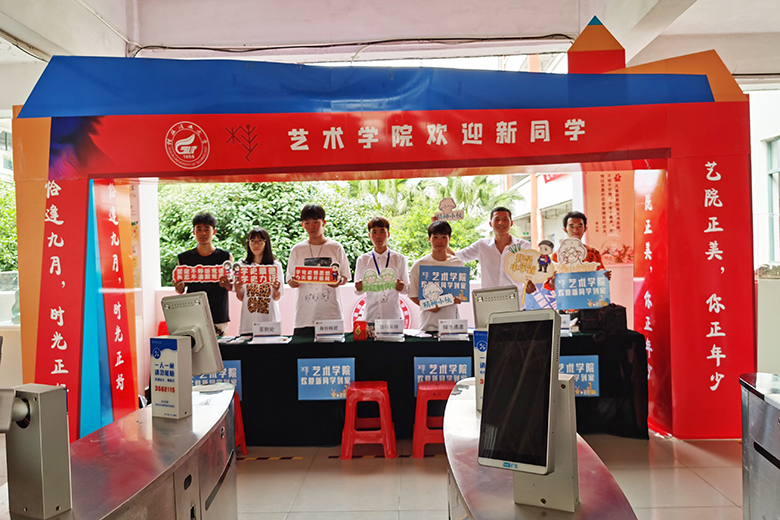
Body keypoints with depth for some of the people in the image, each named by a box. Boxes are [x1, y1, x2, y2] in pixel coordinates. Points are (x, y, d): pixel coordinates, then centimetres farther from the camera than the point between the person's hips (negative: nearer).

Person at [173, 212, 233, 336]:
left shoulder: (226, 257, 4)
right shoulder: (184, 258, 8)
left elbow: (234, 287, 6)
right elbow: (180, 290, 14)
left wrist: (226, 285, -16)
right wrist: (179, 287, -9)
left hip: (219, 318, -1)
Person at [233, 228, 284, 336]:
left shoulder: (275, 265, 3)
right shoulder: (242, 265, 8)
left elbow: (277, 298, 3)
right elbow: (241, 298, 9)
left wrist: (276, 290, -18)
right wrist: (238, 290, -11)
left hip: (269, 320, -1)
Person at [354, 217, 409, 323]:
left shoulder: (399, 259, 5)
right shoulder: (363, 260, 6)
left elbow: (407, 289, 7)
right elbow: (357, 291, 10)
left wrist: (402, 287, -15)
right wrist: (359, 288, -13)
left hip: (393, 315, 0)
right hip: (371, 315, 0)